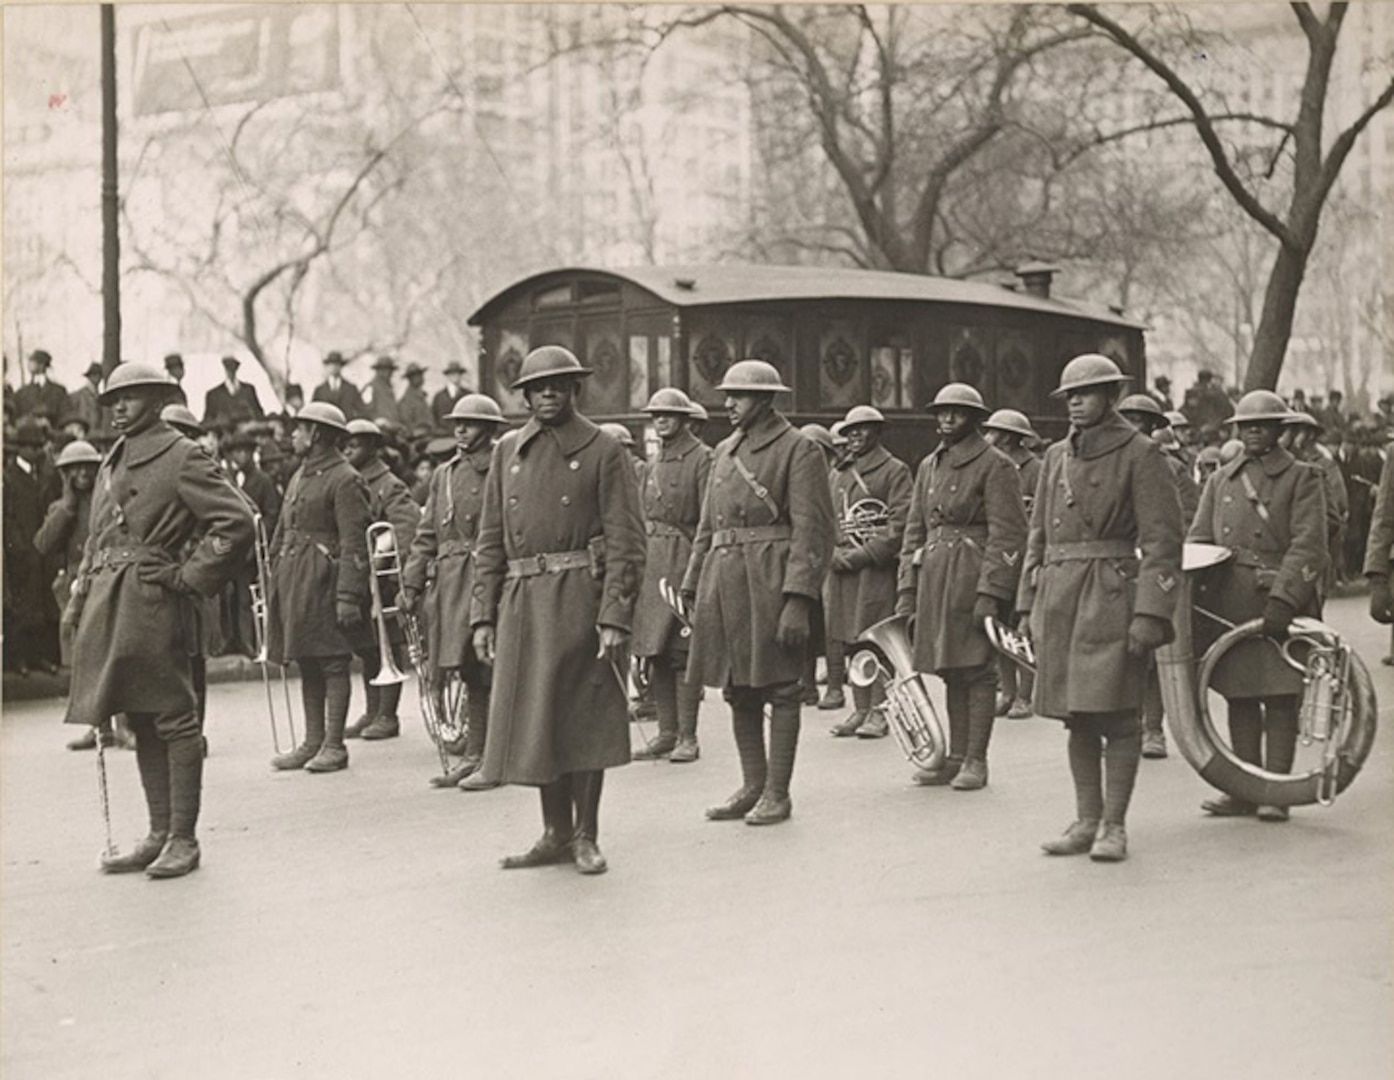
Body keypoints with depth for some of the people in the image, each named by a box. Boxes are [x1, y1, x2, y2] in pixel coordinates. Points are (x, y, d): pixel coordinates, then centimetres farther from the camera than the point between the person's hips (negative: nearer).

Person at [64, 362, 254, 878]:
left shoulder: (182, 457, -7)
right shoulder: (113, 461, 18)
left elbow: (236, 524, -13)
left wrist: (188, 576, -12)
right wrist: (82, 596, 14)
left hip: (150, 603, -9)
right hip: (107, 604, 9)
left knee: (172, 719, -3)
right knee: (140, 722, 13)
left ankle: (184, 840, 2)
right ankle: (159, 835, 20)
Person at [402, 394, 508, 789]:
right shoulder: (443, 474, 15)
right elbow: (426, 535, 17)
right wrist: (412, 583, 9)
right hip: (448, 584, 6)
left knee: (487, 674, -4)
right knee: (470, 674, 11)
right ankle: (475, 756, 17)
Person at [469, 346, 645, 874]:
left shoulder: (604, 451, -2)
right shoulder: (508, 451, 12)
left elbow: (626, 542, -6)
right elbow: (490, 538, 13)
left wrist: (614, 618, -15)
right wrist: (483, 614, 7)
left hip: (580, 599, -4)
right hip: (522, 599, 4)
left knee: (584, 720, 1)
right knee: (534, 720, 8)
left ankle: (586, 836, 13)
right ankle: (555, 834, 19)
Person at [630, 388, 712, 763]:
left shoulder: (703, 458, -5)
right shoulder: (654, 464, 17)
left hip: (685, 560, -7)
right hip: (652, 563, 7)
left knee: (681, 651, -7)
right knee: (655, 651, 7)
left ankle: (687, 737, -2)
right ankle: (667, 733, 14)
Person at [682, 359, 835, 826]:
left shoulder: (799, 450, -5)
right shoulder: (725, 451, 17)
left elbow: (813, 530, -11)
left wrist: (798, 600, -19)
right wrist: (693, 590, 15)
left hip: (771, 583, -7)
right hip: (725, 585, 7)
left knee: (779, 689, 0)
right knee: (738, 689, 11)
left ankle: (778, 793, 7)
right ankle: (752, 787, 22)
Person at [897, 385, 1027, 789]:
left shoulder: (995, 465, -5)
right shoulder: (929, 466, 16)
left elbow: (1007, 536, -11)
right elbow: (914, 530, 17)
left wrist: (990, 593, -17)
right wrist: (906, 588, 10)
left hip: (974, 573, -7)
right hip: (934, 574, 7)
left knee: (977, 668, -3)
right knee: (950, 669, 11)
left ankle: (976, 762, 3)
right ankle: (955, 758, 18)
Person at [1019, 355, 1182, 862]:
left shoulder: (1140, 454, -3)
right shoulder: (1056, 456, 15)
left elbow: (1163, 540, -8)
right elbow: (1038, 534, 19)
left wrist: (1151, 613, -15)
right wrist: (1028, 605, 14)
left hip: (1113, 595, -6)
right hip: (1060, 598, 6)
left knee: (1115, 714, -4)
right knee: (1076, 716, 9)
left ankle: (1114, 827, 3)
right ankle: (1086, 822, 16)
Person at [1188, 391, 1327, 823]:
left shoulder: (1301, 478, 2)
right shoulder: (1220, 480, 15)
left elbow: (1308, 547, -7)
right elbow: (1197, 541, 13)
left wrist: (1283, 598, -18)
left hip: (1281, 601, -4)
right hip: (1229, 604, 4)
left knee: (1280, 700, -2)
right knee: (1239, 698, 7)